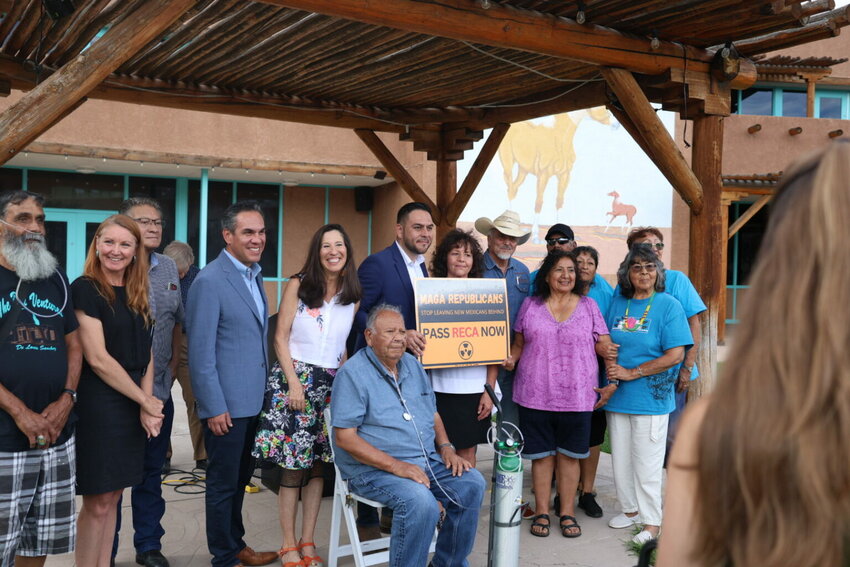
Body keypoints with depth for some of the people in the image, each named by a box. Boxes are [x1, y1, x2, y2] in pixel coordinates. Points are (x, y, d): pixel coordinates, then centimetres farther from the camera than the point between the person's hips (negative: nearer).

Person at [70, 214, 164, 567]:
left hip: (132, 407, 7)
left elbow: (146, 354, 9)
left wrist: (146, 405, -6)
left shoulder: (138, 295, 11)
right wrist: (146, 402, -10)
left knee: (112, 497, 13)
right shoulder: (85, 289, -10)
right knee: (97, 504, 0)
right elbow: (97, 359, -15)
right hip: (97, 406, -6)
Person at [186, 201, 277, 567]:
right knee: (223, 483, 7)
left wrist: (265, 391, 15)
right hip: (226, 405, -8)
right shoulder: (210, 281, -15)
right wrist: (214, 407, -18)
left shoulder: (254, 275, 11)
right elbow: (201, 352, -17)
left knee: (240, 479, 20)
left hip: (254, 400, 8)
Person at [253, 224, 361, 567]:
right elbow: (281, 338, -3)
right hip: (294, 376, -3)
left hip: (333, 384, 4)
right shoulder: (298, 284, -2)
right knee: (292, 466, -2)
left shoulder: (353, 295, 8)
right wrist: (294, 383, -11)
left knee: (319, 464, 6)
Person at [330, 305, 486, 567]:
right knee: (420, 502, -32)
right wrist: (397, 467, -22)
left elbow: (433, 414, 22)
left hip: (427, 460, 7)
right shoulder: (353, 373, -9)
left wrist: (446, 448, 2)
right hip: (375, 468, -7)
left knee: (472, 484, -11)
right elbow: (345, 437, -15)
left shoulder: (413, 365, 14)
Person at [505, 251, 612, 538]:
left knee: (569, 454, 7)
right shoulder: (530, 306, 6)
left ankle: (567, 512, 19)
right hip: (535, 394, 0)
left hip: (577, 395, 0)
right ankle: (541, 511, 18)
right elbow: (519, 343, 12)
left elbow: (604, 347, 5)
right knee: (541, 454, 7)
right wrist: (511, 358, -8)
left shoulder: (588, 305, 6)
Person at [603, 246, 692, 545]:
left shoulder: (668, 305, -6)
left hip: (650, 397, -4)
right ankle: (630, 509, 32)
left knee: (647, 462, 1)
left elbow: (675, 355, -13)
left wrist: (631, 373, -14)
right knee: (621, 458, 14)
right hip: (617, 397, 5)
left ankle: (651, 522, 15)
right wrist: (612, 379, -10)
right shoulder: (618, 302, 7)